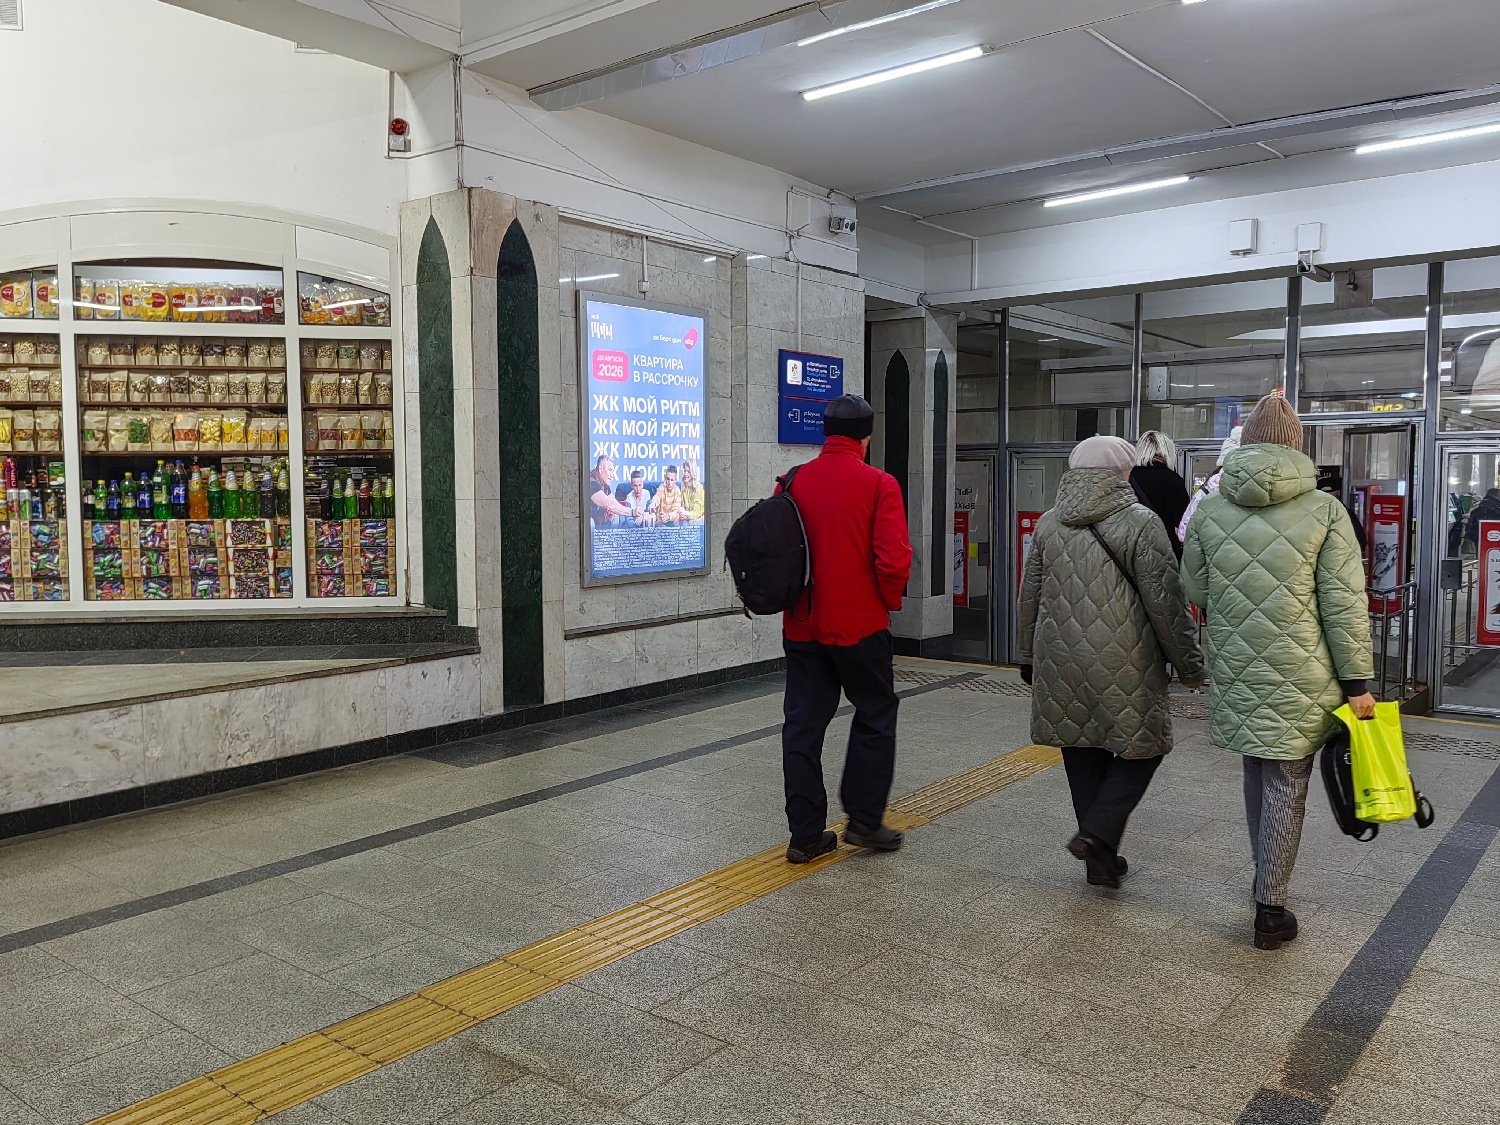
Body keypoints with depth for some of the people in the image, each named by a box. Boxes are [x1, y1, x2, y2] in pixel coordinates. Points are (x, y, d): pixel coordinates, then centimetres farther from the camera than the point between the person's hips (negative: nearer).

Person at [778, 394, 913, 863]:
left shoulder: (793, 482, 2)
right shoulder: (879, 485, -9)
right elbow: (894, 559, -16)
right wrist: (890, 601, 1)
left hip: (802, 626, 4)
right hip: (860, 624, -3)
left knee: (803, 725, 9)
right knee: (875, 717, 15)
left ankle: (805, 834, 14)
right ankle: (864, 820, 16)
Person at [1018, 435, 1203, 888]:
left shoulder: (1049, 524, 7)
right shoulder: (1141, 524, -8)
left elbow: (1029, 599, 13)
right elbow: (1166, 603, -8)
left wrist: (1028, 658, 23)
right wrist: (1189, 663, 2)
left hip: (1062, 664, 5)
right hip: (1124, 666, -5)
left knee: (1083, 757, 13)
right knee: (1141, 747, 11)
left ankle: (1101, 859, 20)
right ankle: (1097, 833, -3)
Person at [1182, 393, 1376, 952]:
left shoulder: (1210, 509, 0)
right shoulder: (1325, 510, -8)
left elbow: (1195, 590, 6)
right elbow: (1344, 604, -9)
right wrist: (1357, 682, -4)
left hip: (1234, 670, 3)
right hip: (1300, 675, -3)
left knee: (1256, 772, 21)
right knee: (1286, 785, 5)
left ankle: (1267, 879, 35)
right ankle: (1270, 910, 12)